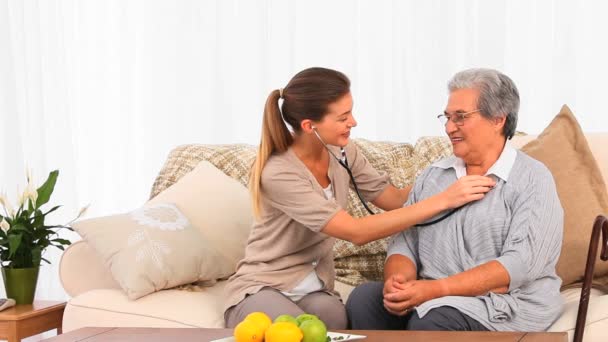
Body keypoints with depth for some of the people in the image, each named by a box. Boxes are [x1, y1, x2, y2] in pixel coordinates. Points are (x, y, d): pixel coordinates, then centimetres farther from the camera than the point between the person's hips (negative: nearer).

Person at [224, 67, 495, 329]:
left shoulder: (340, 151, -2)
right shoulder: (278, 174, -24)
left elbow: (394, 198, 4)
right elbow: (357, 233, -28)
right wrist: (443, 200, -29)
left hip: (315, 290, 4)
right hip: (261, 290, -4)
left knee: (334, 324, -30)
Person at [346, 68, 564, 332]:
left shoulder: (533, 180, -4)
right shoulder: (432, 176, 15)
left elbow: (520, 265, -16)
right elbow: (405, 242, 10)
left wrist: (437, 289, -23)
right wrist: (398, 280, -15)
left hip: (507, 304, -5)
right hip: (432, 296, 5)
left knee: (428, 324, -34)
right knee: (363, 298, -22)